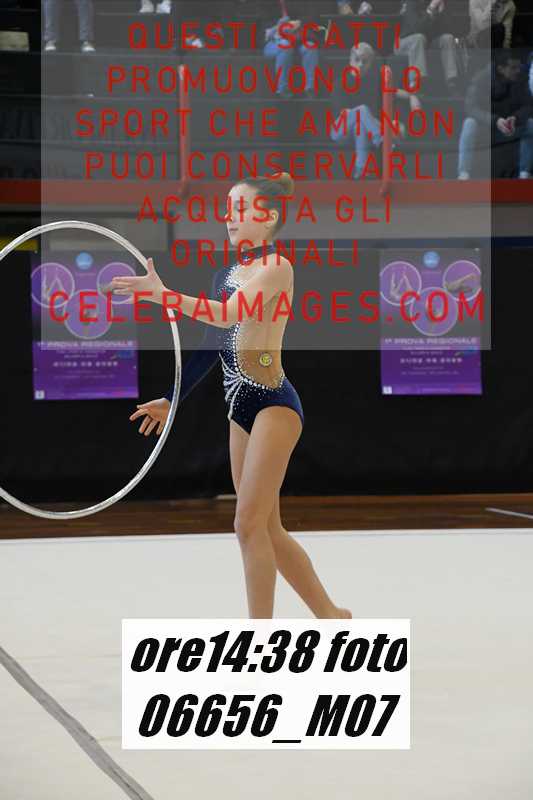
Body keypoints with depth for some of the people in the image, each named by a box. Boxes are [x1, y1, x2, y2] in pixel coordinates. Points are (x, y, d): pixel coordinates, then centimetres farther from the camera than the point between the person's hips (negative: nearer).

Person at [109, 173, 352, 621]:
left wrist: (163, 293, -29)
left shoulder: (277, 267, -9)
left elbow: (227, 315, -25)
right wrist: (171, 400, 20)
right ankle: (330, 615, 24)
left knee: (250, 523, -11)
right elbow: (212, 346, 19)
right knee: (268, 531, 12)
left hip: (273, 402, -9)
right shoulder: (228, 274, 15)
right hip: (241, 406, 9)